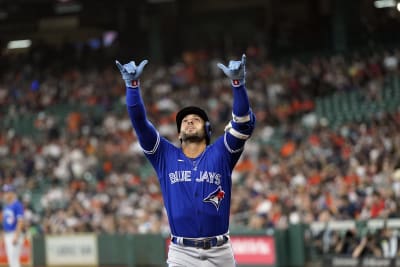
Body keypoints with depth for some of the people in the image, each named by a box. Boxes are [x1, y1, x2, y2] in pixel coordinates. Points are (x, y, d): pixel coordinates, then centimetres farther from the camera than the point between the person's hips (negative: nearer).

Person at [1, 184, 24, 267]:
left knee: (14, 259, -13)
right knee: (10, 260, 9)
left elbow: (20, 221, -18)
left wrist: (16, 236, -24)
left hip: (14, 235, -9)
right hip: (7, 235, 9)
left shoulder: (17, 205, -12)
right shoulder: (6, 206, 15)